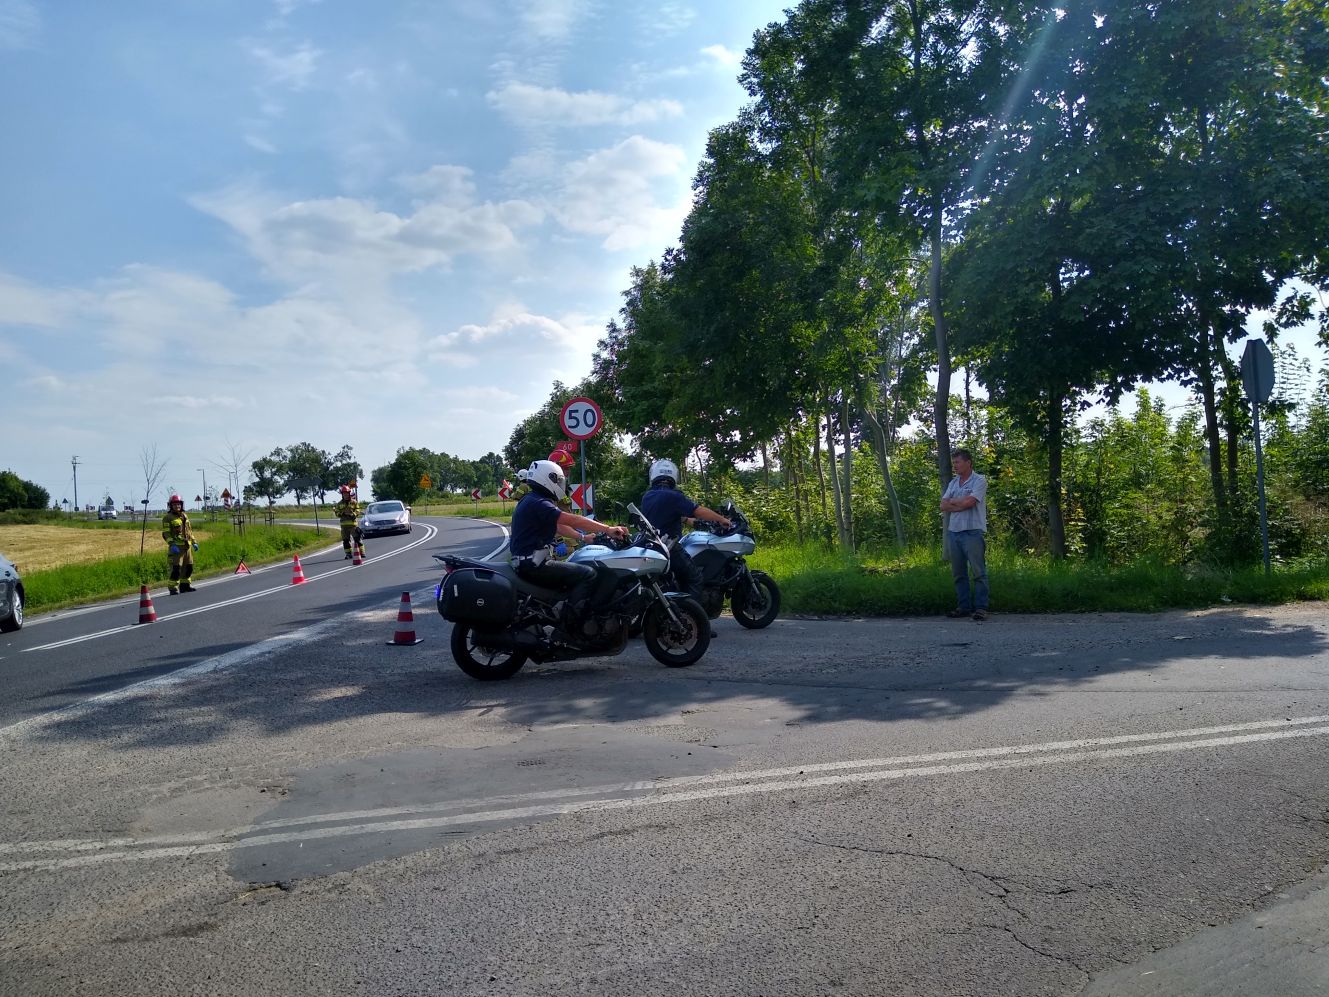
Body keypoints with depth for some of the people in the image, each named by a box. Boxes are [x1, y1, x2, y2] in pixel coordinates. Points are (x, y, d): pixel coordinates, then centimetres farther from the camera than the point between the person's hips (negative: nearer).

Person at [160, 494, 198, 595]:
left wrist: (194, 542, 18)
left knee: (188, 566, 12)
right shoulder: (167, 518, -4)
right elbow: (166, 534, -10)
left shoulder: (185, 516, 17)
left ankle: (185, 585, 23)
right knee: (176, 568, -12)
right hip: (176, 547, -7)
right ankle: (173, 588, -7)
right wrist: (172, 544, -21)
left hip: (187, 546, 7)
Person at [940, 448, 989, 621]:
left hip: (973, 532, -7)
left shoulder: (979, 480, -3)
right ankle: (963, 606, 14)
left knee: (978, 571, -6)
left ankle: (980, 607, -4)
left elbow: (968, 502, -16)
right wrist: (962, 503, -8)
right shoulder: (953, 483, 17)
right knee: (958, 573, 8)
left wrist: (952, 501, 1)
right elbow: (943, 506, 6)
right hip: (953, 532, 7)